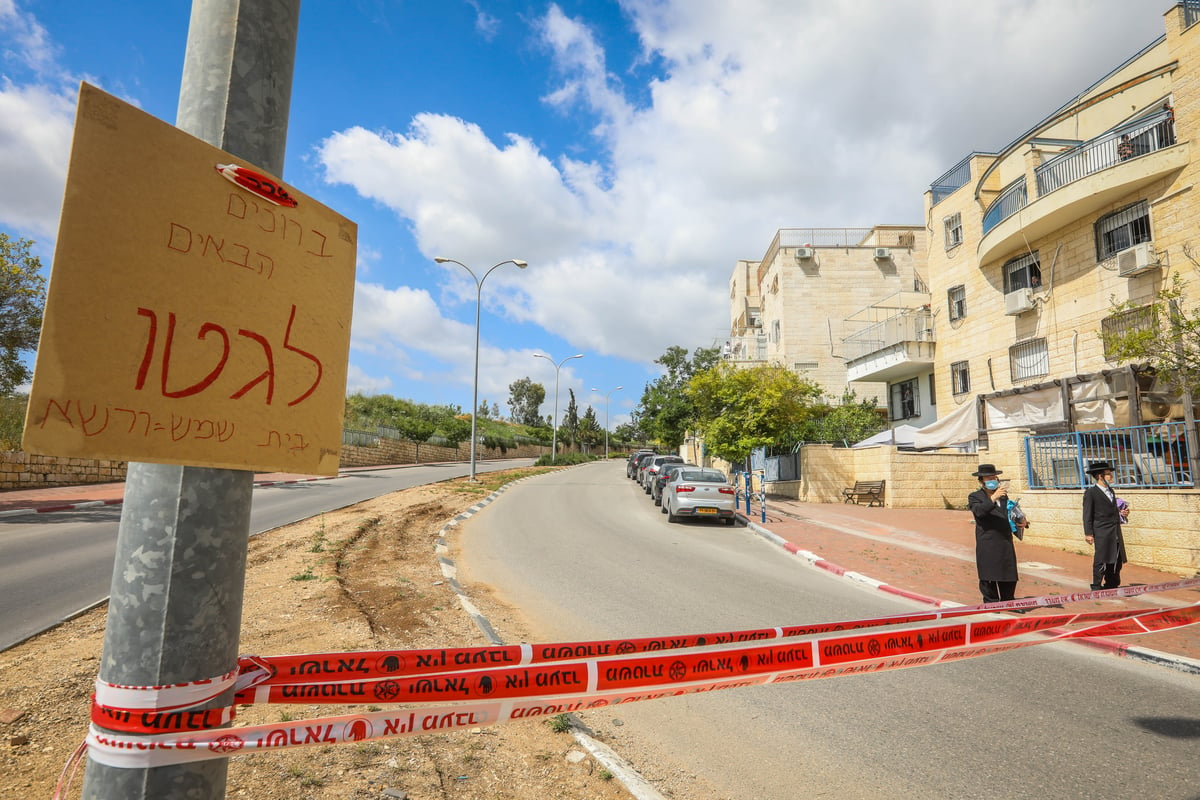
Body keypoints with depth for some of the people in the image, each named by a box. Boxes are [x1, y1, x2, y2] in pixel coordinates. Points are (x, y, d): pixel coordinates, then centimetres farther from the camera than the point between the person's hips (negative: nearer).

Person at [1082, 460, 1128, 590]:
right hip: (1102, 533, -8)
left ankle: (1111, 585, 25)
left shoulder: (1110, 491, 16)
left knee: (1116, 560, 13)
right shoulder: (1091, 493, -9)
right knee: (1100, 561, -3)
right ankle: (1096, 587, 7)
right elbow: (1087, 514, -9)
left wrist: (1121, 512, 6)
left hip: (1115, 533, 8)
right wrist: (1088, 533, -13)